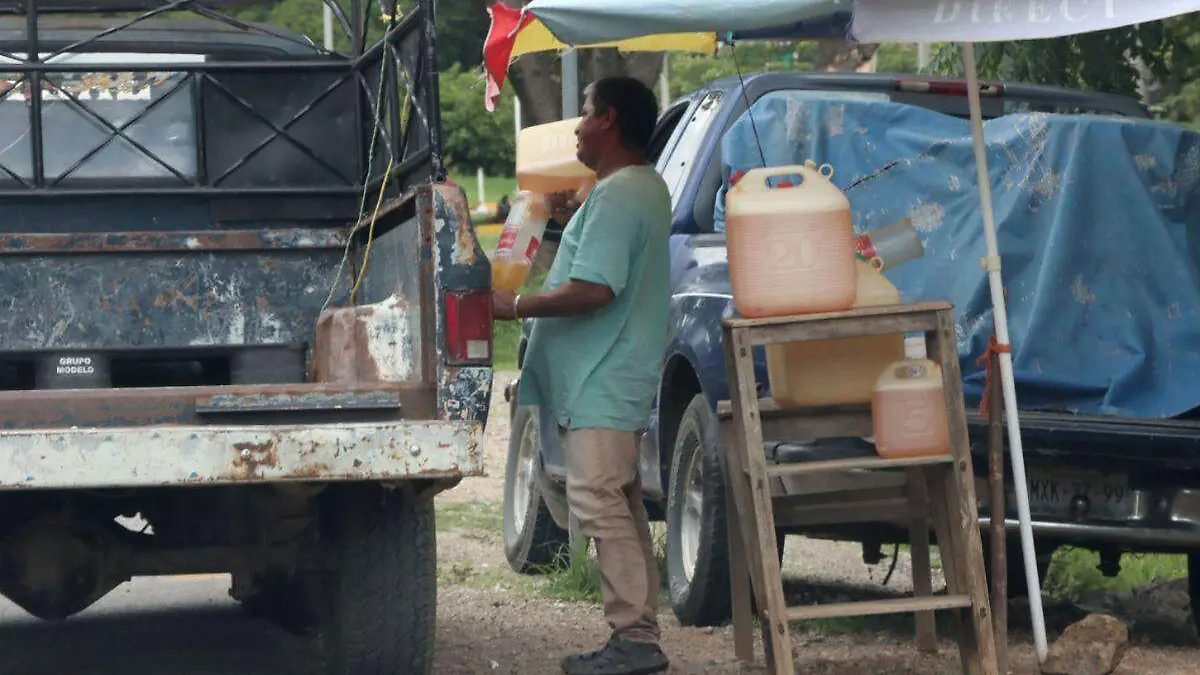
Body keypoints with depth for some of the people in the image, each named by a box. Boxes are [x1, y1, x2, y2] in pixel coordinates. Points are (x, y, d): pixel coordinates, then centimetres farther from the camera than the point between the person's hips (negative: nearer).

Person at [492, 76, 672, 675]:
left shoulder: (616, 195, -17)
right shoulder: (647, 188, 17)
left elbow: (593, 289, -24)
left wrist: (517, 306, -13)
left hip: (602, 384, -11)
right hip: (616, 379, 11)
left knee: (597, 505, -12)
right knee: (620, 508, 12)